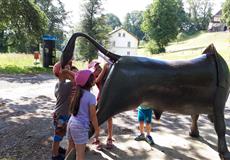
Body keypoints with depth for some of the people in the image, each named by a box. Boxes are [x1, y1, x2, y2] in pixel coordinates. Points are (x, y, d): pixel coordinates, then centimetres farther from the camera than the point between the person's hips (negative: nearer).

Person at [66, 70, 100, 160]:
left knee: (70, 148, 23)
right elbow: (93, 116, -12)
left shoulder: (77, 93, 3)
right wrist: (97, 130, -2)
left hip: (71, 123, 7)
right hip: (80, 126, -7)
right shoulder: (91, 96, -16)